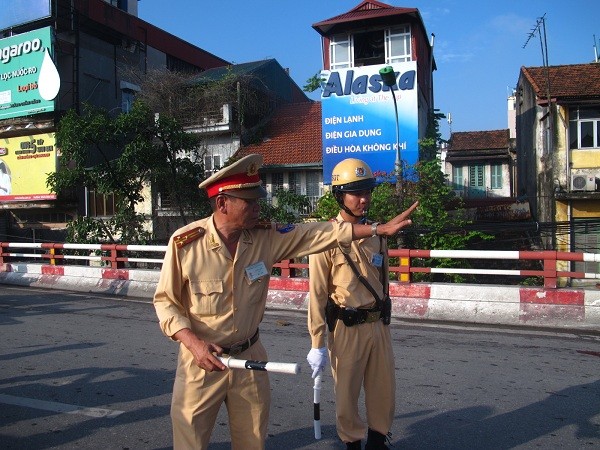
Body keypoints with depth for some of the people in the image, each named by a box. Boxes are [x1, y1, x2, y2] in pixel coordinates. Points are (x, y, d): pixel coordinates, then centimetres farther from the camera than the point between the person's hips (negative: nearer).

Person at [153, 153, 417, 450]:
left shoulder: (265, 237, -9)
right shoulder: (185, 242, -17)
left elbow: (320, 233, -7)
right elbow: (165, 301, -8)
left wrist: (380, 228, -9)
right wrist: (193, 342, -21)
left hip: (250, 357, 3)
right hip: (201, 359, -3)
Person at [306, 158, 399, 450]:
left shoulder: (377, 234, 6)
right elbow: (317, 294, -11)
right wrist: (317, 343, -11)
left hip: (379, 324, 5)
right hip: (347, 328, -5)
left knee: (384, 390, 15)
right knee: (347, 393, 10)